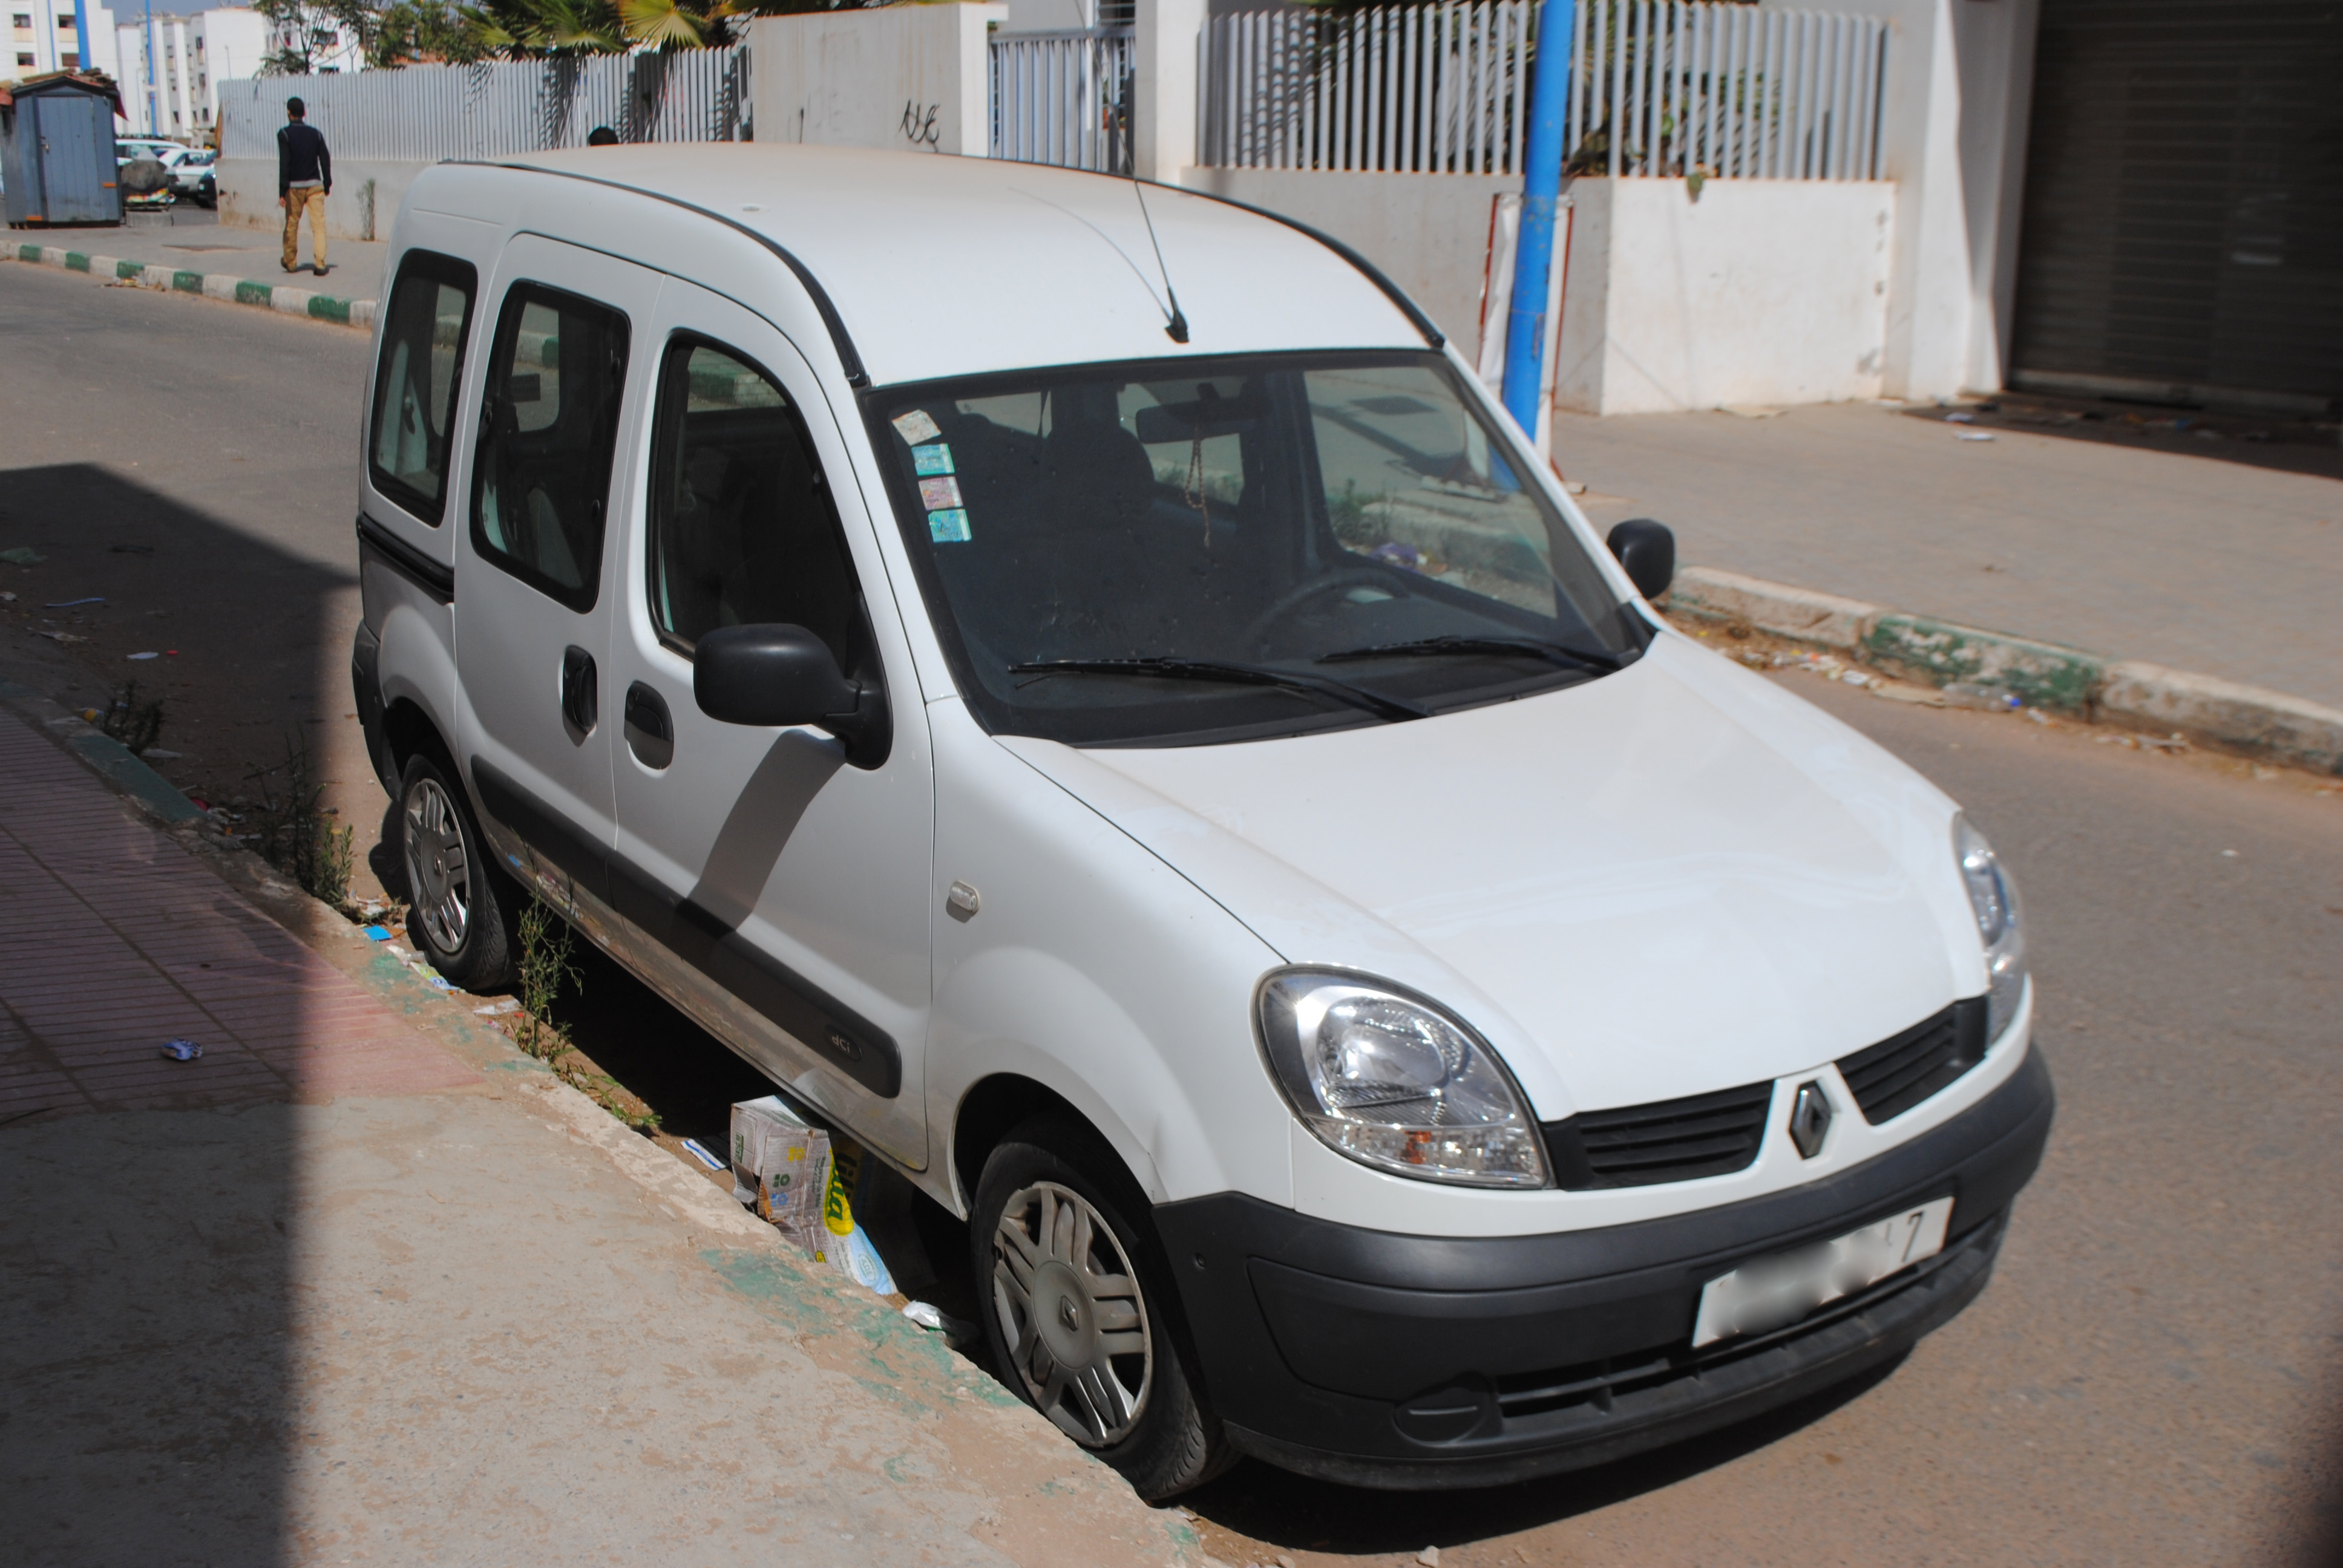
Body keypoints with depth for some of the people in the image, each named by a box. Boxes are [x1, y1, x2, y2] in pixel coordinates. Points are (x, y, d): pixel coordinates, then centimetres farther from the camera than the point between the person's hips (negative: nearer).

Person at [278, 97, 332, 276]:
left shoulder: (284, 134, -5)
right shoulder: (315, 133, 6)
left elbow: (284, 163, -11)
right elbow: (325, 159, 7)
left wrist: (282, 191, -11)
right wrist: (327, 185, 16)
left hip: (294, 187, -2)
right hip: (315, 185, 2)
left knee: (291, 225, 11)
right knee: (318, 224, -4)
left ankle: (290, 262, 21)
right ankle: (320, 264, -14)